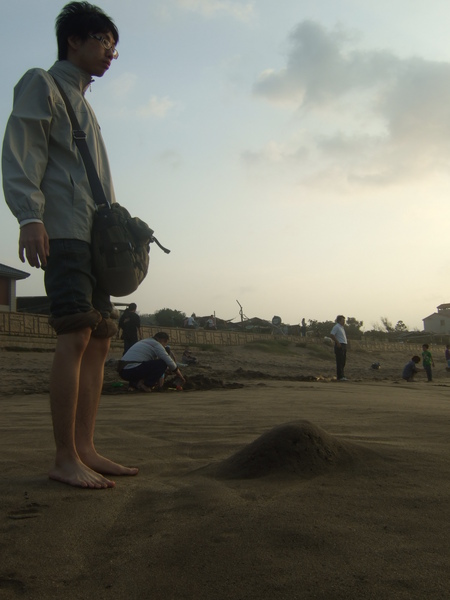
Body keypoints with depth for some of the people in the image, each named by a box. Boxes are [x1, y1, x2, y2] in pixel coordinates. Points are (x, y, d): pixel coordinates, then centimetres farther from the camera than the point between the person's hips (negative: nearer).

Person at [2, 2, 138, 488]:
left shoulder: (84, 104, 30)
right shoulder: (41, 84, 6)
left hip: (94, 236, 9)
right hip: (61, 230, -9)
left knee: (99, 340, 2)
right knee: (75, 336, -17)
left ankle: (85, 450, 6)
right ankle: (65, 458, -14)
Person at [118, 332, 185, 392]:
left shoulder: (143, 341, 28)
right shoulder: (156, 344, 1)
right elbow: (170, 362, -2)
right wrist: (180, 376, 12)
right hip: (132, 370, -9)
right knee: (162, 363, -5)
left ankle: (134, 383, 10)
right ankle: (146, 385, -6)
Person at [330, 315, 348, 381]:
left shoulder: (342, 327, 21)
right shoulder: (336, 327, -8)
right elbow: (331, 335, -19)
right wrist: (337, 343, -20)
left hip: (344, 345, 10)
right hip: (339, 346, -10)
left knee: (343, 361, 11)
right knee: (339, 362, -9)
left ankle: (342, 376, 17)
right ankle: (340, 377, -10)